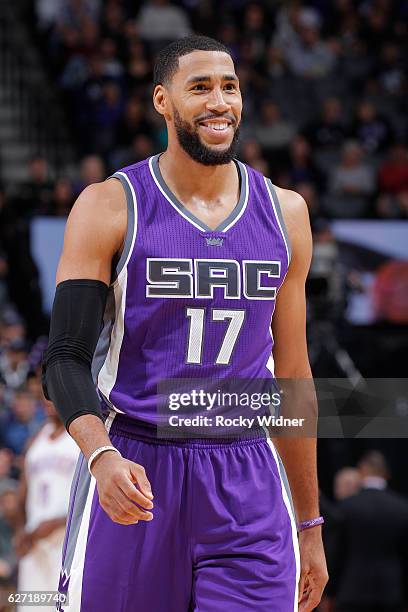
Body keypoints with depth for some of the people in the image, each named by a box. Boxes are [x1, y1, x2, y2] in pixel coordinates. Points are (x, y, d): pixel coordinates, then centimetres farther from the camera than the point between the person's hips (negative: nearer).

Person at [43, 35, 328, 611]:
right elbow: (66, 357, -7)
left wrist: (310, 524, 16)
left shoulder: (284, 214, 9)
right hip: (131, 476, -2)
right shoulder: (111, 208, -2)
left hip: (247, 494, 2)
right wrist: (101, 456, -27)